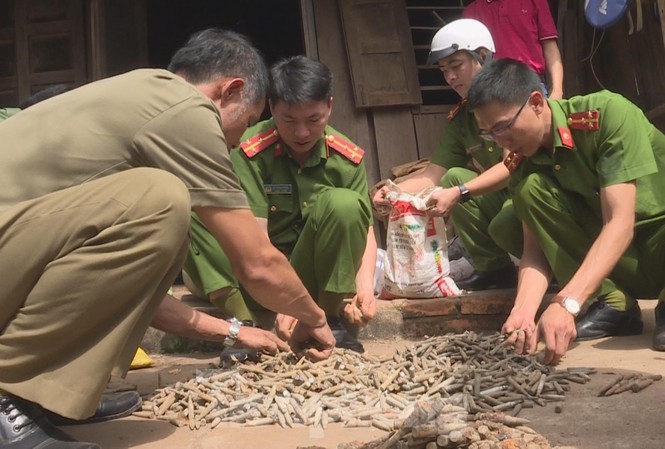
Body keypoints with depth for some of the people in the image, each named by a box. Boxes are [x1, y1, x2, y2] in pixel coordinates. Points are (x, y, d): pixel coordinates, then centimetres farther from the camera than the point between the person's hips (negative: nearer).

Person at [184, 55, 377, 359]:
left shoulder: (348, 157, -5)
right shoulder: (250, 151, -15)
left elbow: (363, 228, -7)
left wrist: (365, 286, -26)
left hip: (314, 275, 1)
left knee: (344, 204, -27)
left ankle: (334, 321, -16)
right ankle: (244, 324, -28)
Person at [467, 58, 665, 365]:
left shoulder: (608, 112, -22)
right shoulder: (522, 163, -6)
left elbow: (620, 223, -30)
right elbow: (536, 247, -8)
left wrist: (565, 304, -40)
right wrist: (523, 311, -28)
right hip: (612, 265, 5)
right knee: (532, 188, -19)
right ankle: (613, 304, -11)